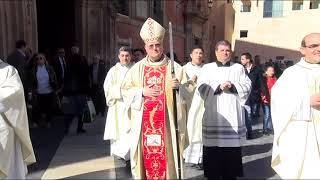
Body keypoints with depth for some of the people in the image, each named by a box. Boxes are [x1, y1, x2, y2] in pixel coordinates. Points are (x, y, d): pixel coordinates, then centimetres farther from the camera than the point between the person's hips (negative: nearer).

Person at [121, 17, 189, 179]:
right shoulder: (137, 68, 6)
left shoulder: (174, 67, 2)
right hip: (144, 122, 1)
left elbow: (188, 91, 2)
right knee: (146, 156, 5)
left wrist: (179, 86, -20)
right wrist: (142, 91, -8)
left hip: (166, 122, -1)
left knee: (166, 156, 3)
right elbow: (125, 90, 8)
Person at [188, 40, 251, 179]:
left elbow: (247, 86, 4)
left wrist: (233, 86, -12)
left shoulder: (238, 68, 14)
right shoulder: (207, 68, 12)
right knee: (212, 151, 0)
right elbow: (202, 88, -1)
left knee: (232, 151, 2)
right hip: (213, 117, 0)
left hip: (232, 116, 1)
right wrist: (218, 86, -14)